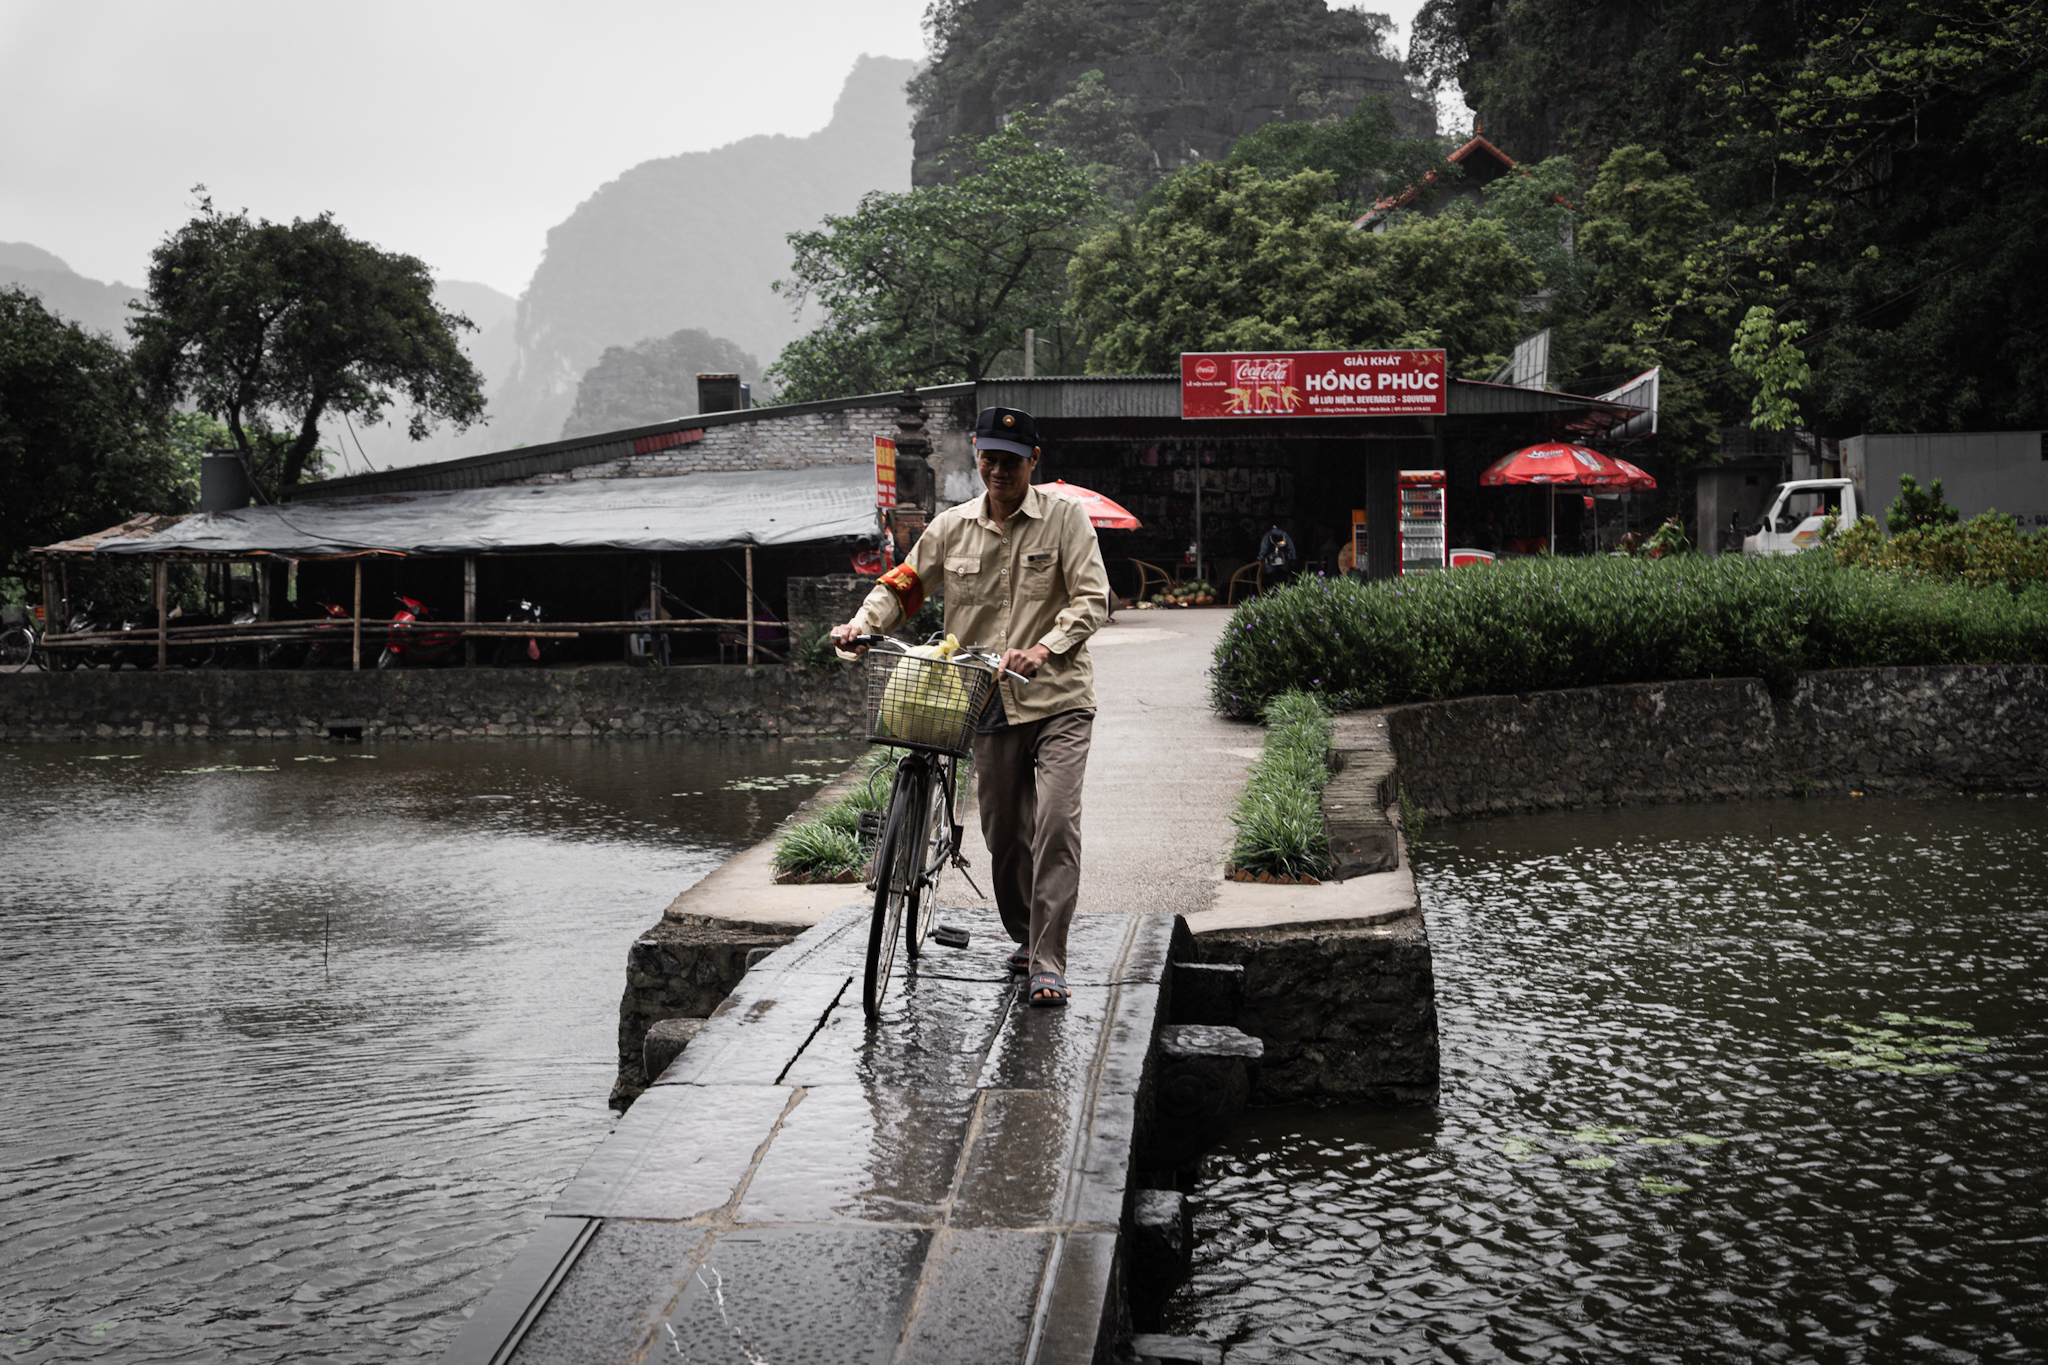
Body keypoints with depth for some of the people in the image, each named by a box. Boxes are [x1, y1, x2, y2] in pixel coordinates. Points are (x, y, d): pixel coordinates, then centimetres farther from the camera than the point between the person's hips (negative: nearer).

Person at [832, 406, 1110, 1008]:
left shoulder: (1065, 517, -2)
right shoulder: (951, 527, 7)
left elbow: (1092, 598, -7)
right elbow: (905, 584, 14)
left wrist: (1045, 649, -23)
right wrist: (863, 623, -5)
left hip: (1057, 698, -3)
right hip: (989, 704, 4)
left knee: (1055, 823, -16)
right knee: (1003, 832, 9)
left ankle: (1048, 961, -12)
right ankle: (1025, 938, 32)